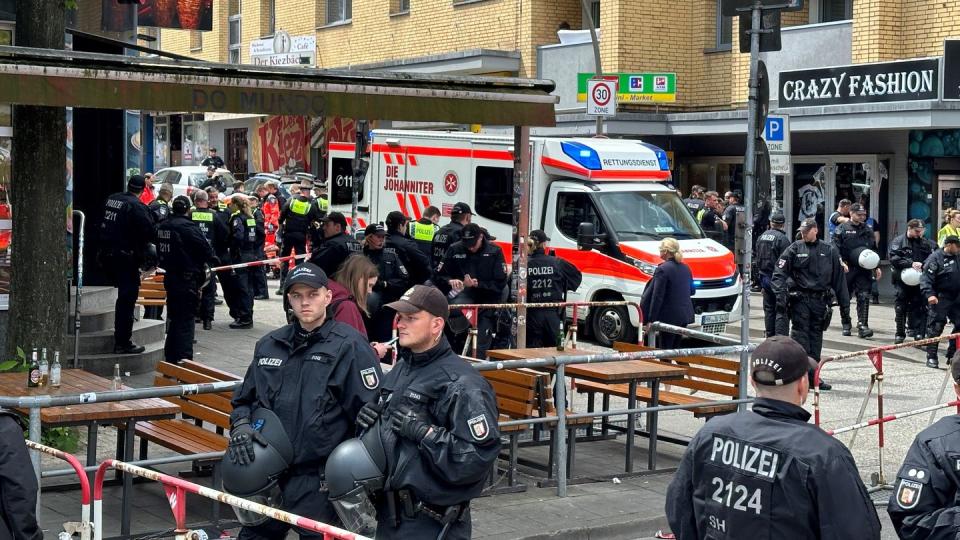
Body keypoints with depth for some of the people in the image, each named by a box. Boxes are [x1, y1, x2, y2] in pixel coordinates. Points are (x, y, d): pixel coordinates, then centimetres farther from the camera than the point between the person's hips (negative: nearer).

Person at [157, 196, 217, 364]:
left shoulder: (162, 227, 8)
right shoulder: (188, 227, -17)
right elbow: (205, 248, -15)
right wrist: (214, 261, 3)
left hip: (170, 279, 8)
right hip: (188, 279, -8)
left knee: (174, 318, 18)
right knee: (186, 320, -4)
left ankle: (170, 358, 25)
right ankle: (184, 360, -7)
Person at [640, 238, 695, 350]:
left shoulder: (662, 269, -14)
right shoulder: (685, 268, 9)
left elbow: (657, 297, -16)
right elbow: (692, 291, 18)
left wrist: (650, 319, -14)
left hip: (670, 317, -8)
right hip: (685, 315, 8)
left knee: (665, 349, -1)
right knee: (674, 348, 16)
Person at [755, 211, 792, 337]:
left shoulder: (761, 237, 10)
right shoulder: (782, 238, -13)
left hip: (765, 278, 7)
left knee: (769, 309, 13)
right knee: (781, 311, -5)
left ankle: (770, 338, 16)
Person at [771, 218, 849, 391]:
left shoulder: (829, 251, 11)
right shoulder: (794, 249, 3)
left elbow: (839, 277, 15)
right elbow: (779, 273, -2)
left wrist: (844, 303, 12)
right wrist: (781, 295, -15)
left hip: (820, 300, 3)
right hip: (799, 299, -3)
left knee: (816, 336, 7)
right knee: (800, 334, -9)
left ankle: (813, 376, 13)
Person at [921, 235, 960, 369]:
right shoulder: (935, 258, -11)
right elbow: (926, 278, -18)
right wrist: (929, 294, -30)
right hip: (939, 299, -7)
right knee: (935, 327, -6)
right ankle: (931, 357, 0)